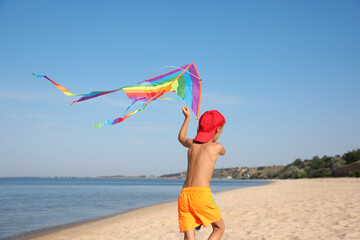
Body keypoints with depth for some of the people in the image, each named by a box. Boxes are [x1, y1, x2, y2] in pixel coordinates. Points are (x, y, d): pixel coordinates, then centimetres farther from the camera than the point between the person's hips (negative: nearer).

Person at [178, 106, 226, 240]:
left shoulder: (192, 144, 19)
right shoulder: (216, 146, 7)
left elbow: (181, 138, 45)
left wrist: (187, 118, 54)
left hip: (183, 195, 5)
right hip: (201, 194, -4)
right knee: (219, 228, 15)